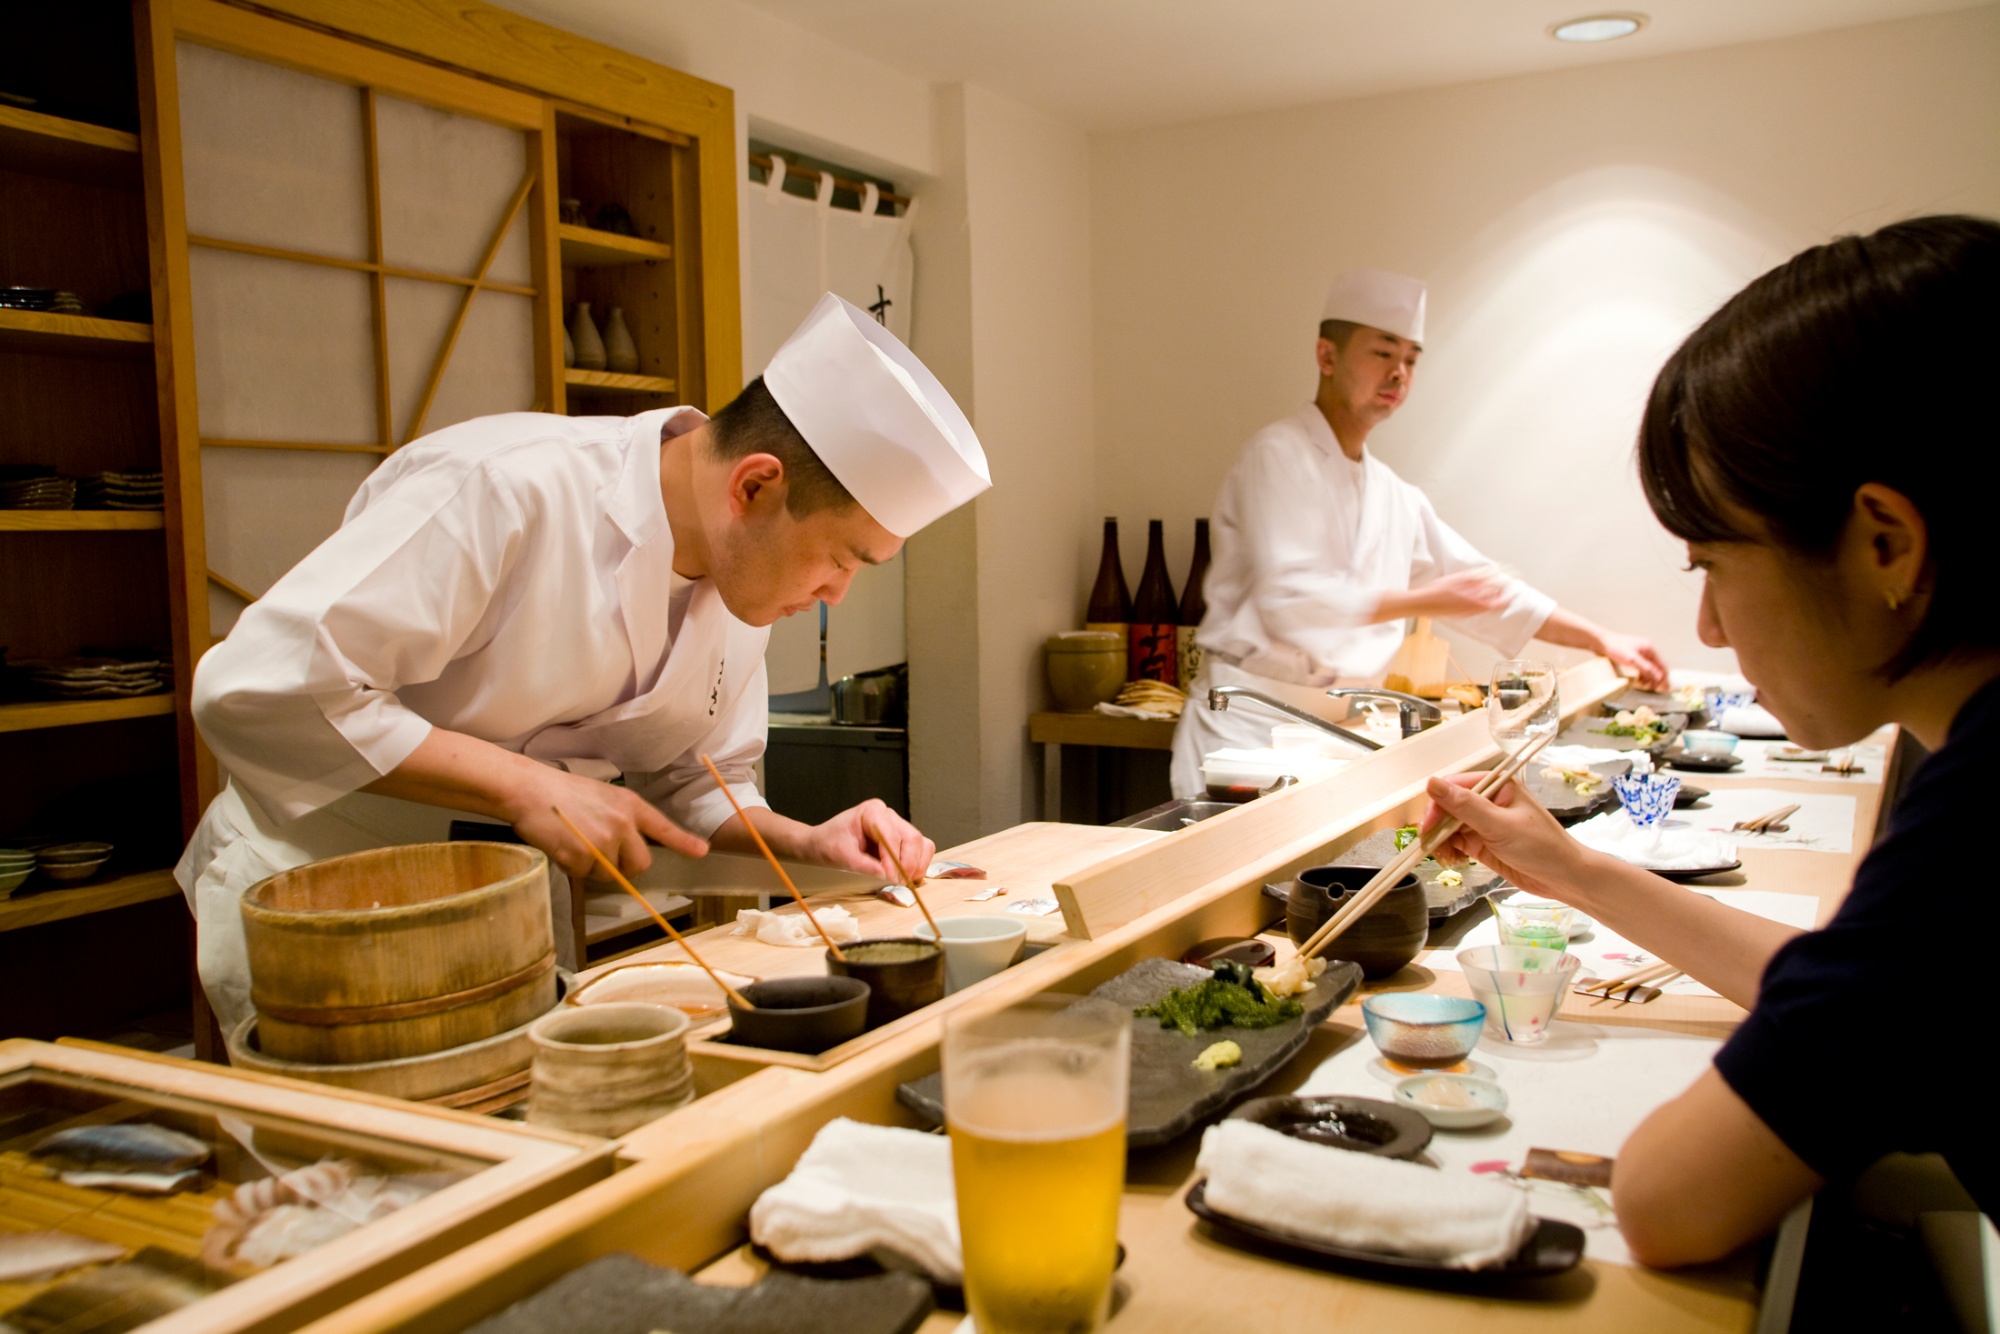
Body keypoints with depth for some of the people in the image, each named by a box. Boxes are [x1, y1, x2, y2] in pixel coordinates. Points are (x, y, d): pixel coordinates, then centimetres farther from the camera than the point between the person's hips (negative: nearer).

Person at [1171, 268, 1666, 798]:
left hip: (1336, 733, 7)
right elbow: (1291, 600, -19)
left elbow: (1480, 586, 23)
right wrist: (1427, 601, -15)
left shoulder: (1397, 497, 16)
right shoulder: (1278, 456, -8)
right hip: (1250, 727, -7)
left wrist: (1601, 639, 18)